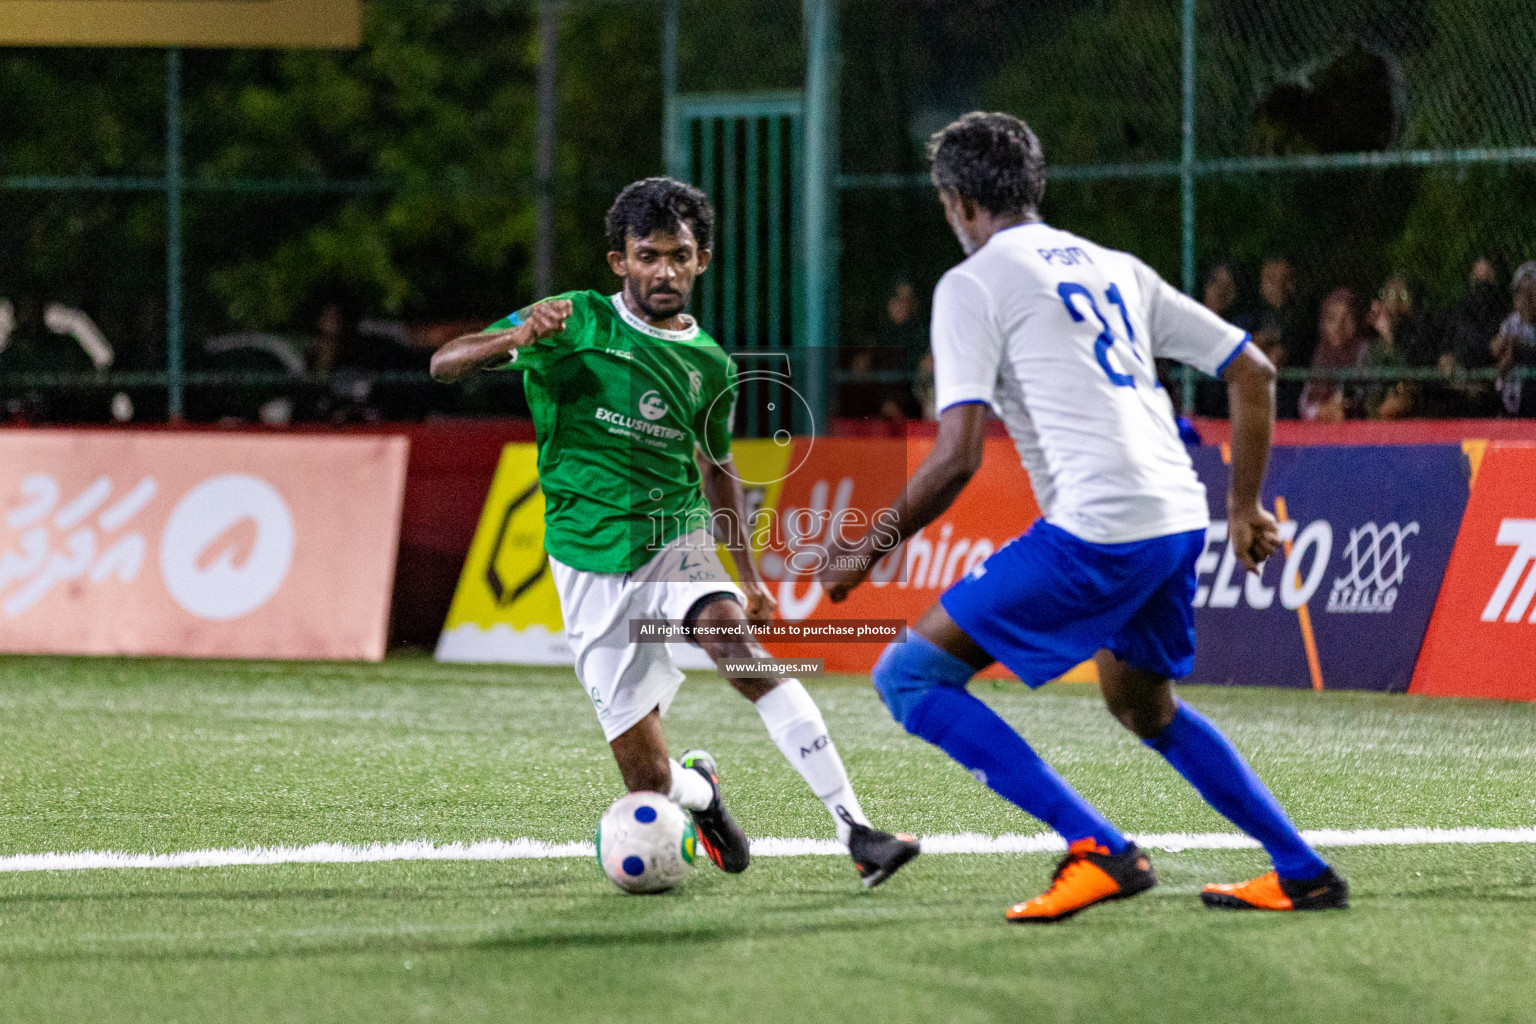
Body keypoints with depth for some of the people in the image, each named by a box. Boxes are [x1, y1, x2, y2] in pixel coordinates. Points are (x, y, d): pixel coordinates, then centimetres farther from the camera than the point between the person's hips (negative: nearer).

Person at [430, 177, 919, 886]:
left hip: (675, 540, 1)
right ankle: (701, 788, 35)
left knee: (738, 644, -33)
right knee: (649, 782, -5)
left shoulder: (710, 366, 8)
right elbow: (444, 365, -10)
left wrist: (749, 575, 19)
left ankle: (855, 831, -35)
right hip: (591, 566, -1)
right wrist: (516, 338, -30)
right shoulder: (579, 323, -4)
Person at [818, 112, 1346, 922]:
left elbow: (958, 458, -11)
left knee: (909, 676, -1)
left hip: (1095, 531, -8)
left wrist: (870, 549, 1)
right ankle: (1303, 875, 32)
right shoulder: (1112, 268, 21)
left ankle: (1098, 852, -10)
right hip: (1179, 521, 8)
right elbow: (1253, 373, 20)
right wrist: (1244, 506, 28)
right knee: (1143, 704, 33)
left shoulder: (973, 285, -1)